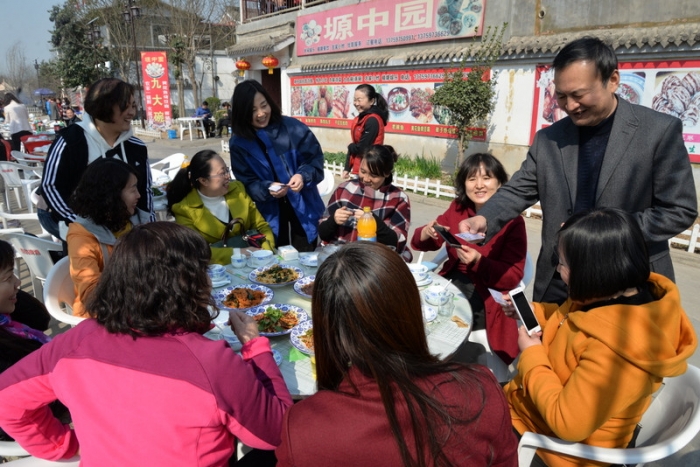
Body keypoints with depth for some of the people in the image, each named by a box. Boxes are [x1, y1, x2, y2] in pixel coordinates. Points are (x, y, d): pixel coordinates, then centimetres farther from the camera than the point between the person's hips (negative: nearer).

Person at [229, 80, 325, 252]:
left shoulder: (293, 128, -11)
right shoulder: (238, 143, -6)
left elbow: (315, 159, -6)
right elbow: (247, 183, -5)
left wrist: (303, 176, -26)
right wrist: (267, 189, -25)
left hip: (303, 206, -1)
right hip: (270, 212, 1)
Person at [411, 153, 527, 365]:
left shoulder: (513, 222, -7)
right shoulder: (457, 208, 5)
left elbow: (513, 277, -10)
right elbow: (425, 244, 7)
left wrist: (478, 261, -26)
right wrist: (427, 232, -16)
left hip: (487, 295, -4)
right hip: (451, 281, 5)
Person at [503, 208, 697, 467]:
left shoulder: (615, 349, -40)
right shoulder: (622, 292, -12)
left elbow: (567, 423, -31)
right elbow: (574, 322, 9)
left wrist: (531, 355, -22)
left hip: (558, 438, -7)